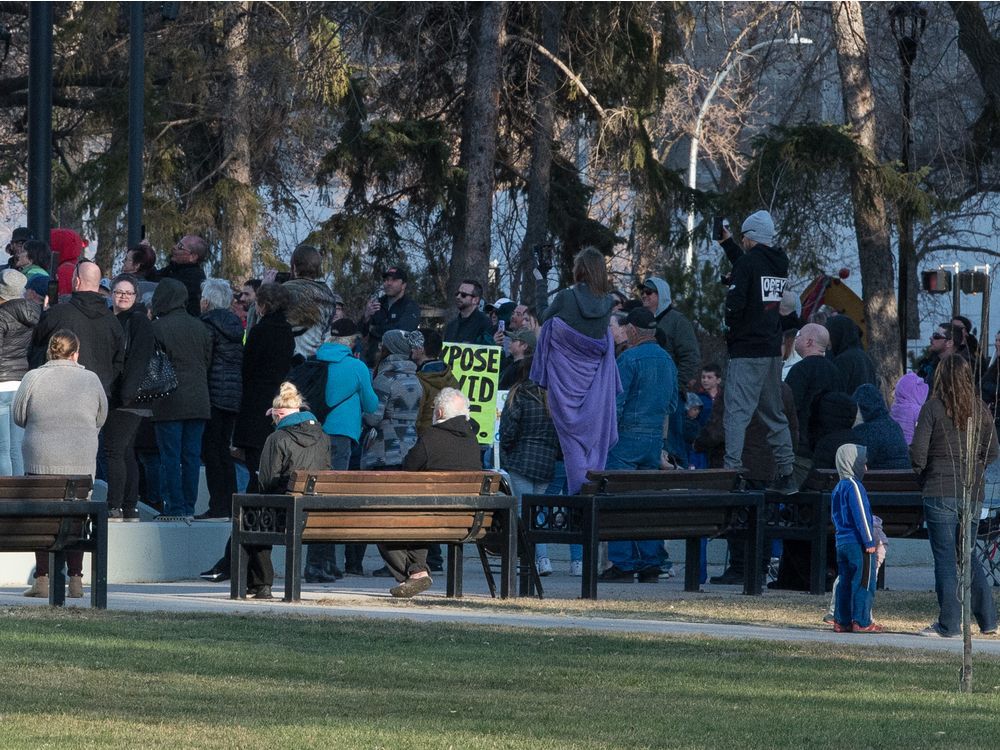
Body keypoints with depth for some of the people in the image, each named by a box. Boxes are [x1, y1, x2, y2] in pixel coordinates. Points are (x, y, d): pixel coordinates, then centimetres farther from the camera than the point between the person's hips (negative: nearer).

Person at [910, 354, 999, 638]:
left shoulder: (933, 407, -8)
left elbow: (918, 452, -10)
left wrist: (922, 470, 9)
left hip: (940, 492, -4)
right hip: (972, 494, 4)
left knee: (945, 558, 0)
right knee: (970, 555, 15)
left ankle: (949, 623, 0)